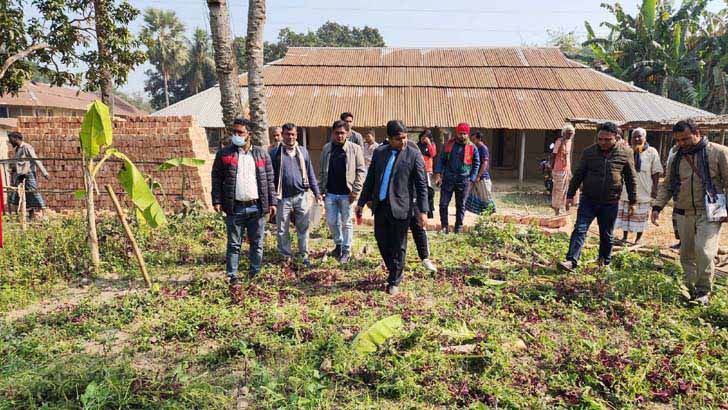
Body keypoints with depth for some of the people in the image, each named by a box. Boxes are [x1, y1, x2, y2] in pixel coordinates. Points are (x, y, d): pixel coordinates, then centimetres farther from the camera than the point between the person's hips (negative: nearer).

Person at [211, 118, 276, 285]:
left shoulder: (262, 154, 9)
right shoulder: (224, 154, 5)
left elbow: (269, 180, 9)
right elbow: (217, 179, 4)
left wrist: (272, 202, 3)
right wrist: (217, 201, -6)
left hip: (257, 207, 1)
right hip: (235, 208, -1)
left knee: (257, 243, 9)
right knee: (234, 244, 4)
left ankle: (255, 274, 22)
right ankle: (232, 276, 12)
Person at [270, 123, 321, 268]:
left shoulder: (303, 151, 9)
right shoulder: (276, 153, 2)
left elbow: (310, 173, 14)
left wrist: (316, 192, 10)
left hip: (301, 196, 2)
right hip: (283, 197, -1)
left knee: (303, 228, 4)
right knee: (282, 230, 5)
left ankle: (304, 256, 13)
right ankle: (286, 256, 17)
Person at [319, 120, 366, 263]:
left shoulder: (354, 149, -4)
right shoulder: (326, 148, 6)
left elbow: (361, 171, -5)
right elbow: (321, 171, 11)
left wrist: (355, 191, -12)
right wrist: (321, 190, 7)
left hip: (346, 193, -3)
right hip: (330, 193, 3)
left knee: (346, 223, 6)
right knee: (331, 222, 10)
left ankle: (346, 250, 19)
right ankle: (338, 244, 33)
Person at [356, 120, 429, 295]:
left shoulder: (414, 155, -5)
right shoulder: (379, 152, 7)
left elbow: (421, 185, -5)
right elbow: (370, 179, 13)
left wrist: (422, 210, -9)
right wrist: (361, 202, 12)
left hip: (400, 207, -4)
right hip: (380, 206, 5)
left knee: (398, 246, 4)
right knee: (382, 241, 13)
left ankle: (394, 281, 20)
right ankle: (394, 272, 35)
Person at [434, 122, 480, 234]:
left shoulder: (472, 148, 0)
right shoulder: (449, 144, 4)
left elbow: (476, 164, 6)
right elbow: (441, 159, 7)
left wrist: (471, 180, -2)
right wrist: (438, 174, -4)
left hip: (463, 181, -1)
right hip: (448, 179, 1)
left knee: (461, 206, 9)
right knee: (443, 204, -3)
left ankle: (458, 228, 21)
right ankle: (444, 226, 10)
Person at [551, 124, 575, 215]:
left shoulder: (570, 141, 10)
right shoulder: (559, 141, -12)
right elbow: (553, 155, -11)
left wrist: (570, 169, 18)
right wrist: (552, 169, -13)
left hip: (567, 169, 7)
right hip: (559, 169, -7)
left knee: (565, 189, 9)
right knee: (558, 189, -2)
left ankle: (558, 207, 19)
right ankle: (556, 207, 9)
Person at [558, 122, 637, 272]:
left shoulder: (625, 154, -1)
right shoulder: (589, 152, 0)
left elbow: (631, 179, 6)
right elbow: (578, 175, 4)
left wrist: (632, 201, 8)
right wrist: (570, 195, 1)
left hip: (610, 203, 0)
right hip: (588, 200, 0)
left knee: (607, 235, 12)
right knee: (580, 229, -9)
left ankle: (604, 262, 29)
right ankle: (571, 261, -11)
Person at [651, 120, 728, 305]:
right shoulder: (676, 159, 10)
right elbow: (666, 186, 14)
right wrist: (657, 207, 3)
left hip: (709, 213, -5)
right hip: (684, 214, 5)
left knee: (704, 251, -14)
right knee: (686, 254, 9)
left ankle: (704, 292, 1)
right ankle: (690, 289, 21)